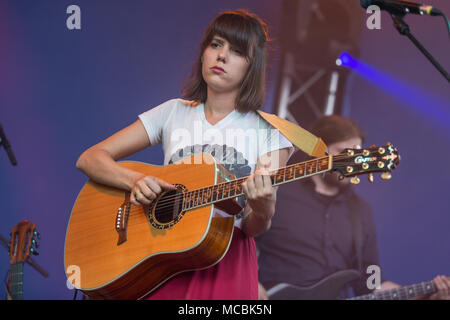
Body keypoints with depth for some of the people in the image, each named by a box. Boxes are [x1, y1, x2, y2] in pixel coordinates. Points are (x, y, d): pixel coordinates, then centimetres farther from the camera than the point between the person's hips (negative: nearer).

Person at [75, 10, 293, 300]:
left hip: (226, 257, -1)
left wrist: (262, 211, -24)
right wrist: (135, 181, -10)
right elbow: (89, 159, 8)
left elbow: (253, 229, 0)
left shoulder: (268, 131, 5)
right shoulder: (174, 113, 12)